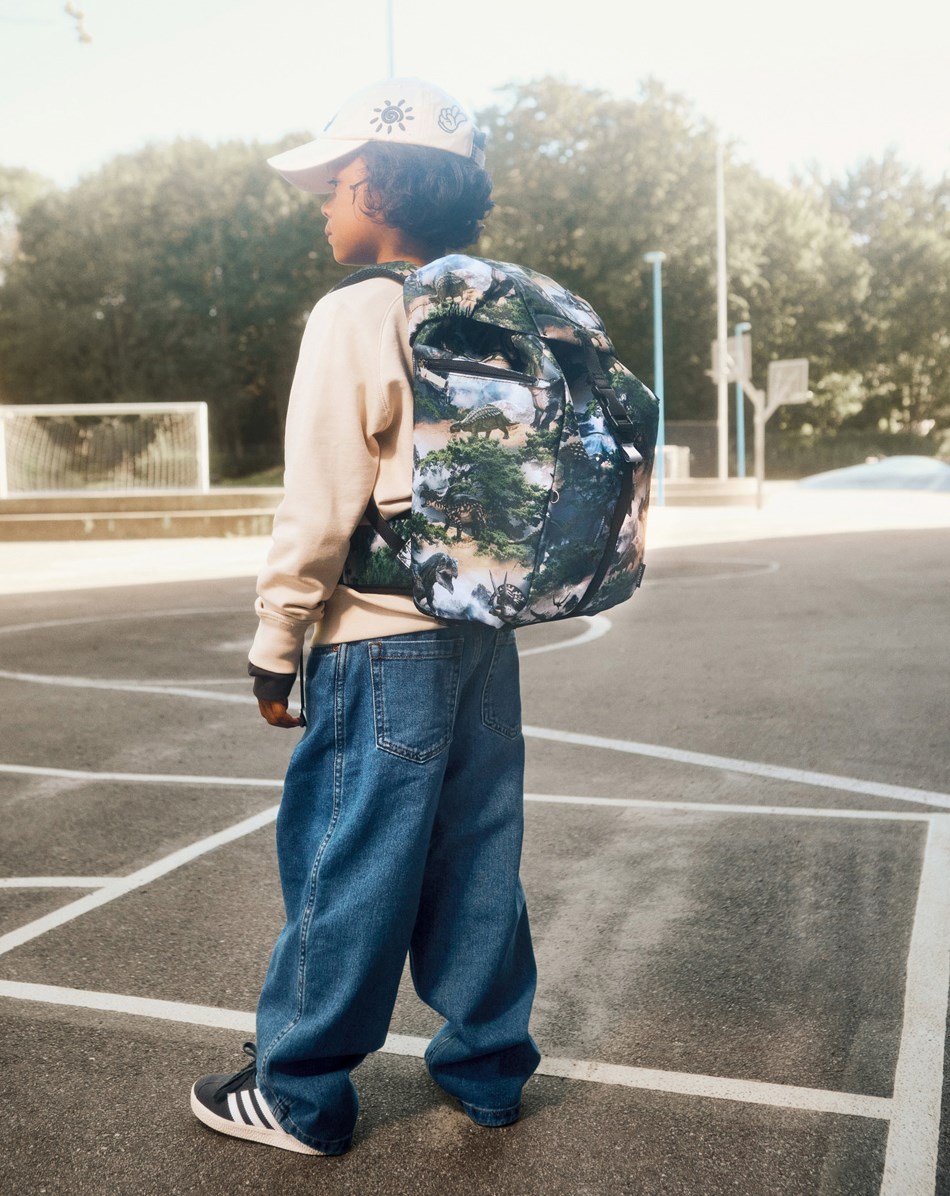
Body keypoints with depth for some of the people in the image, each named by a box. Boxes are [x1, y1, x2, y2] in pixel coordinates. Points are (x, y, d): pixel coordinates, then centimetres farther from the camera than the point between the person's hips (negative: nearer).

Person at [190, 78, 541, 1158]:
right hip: (486, 640, 7)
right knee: (476, 863, 14)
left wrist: (276, 642, -4)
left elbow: (320, 505, -13)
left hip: (383, 645, -7)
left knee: (345, 870, 4)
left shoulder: (356, 315, -11)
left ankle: (299, 1096, 19)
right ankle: (487, 1068, 27)